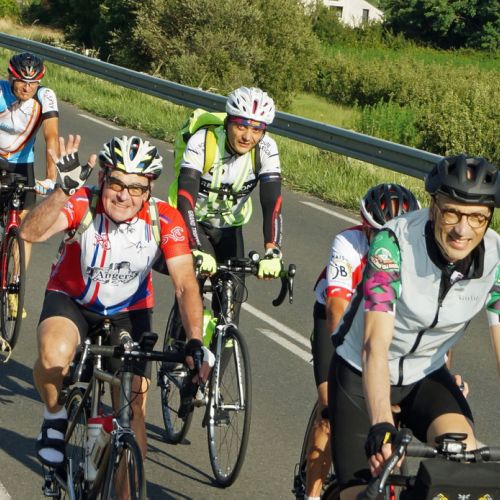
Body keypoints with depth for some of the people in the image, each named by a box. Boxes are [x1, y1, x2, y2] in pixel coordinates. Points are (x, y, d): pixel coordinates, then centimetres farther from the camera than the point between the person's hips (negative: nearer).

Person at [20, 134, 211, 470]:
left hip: (129, 311, 2)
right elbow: (31, 233, -43)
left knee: (134, 407, -6)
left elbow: (186, 285, -26)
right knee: (54, 354, -34)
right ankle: (55, 419, -3)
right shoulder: (83, 204, -27)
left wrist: (195, 344, -37)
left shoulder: (166, 220, -24)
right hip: (71, 300, -2)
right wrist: (64, 190, -57)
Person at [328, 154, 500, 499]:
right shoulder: (393, 244, -29)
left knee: (464, 456, -27)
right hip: (362, 374, -2)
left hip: (426, 377, 3)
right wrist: (381, 428, -50)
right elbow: (375, 344, -37)